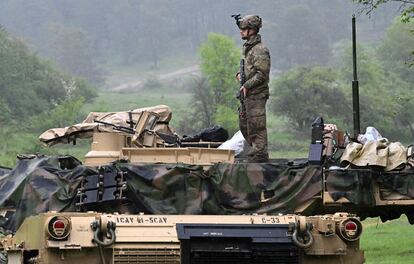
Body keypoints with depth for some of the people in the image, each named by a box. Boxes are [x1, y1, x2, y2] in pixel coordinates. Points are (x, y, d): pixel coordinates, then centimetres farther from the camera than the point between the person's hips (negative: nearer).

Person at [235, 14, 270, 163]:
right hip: (247, 95, 10)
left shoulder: (260, 50, -14)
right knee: (244, 124, 14)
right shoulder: (247, 48, 16)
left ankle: (259, 155, -2)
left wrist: (247, 85, -19)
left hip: (257, 95, -10)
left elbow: (262, 74, -19)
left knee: (256, 126, -6)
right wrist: (240, 74, 7)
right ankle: (258, 152, 21)